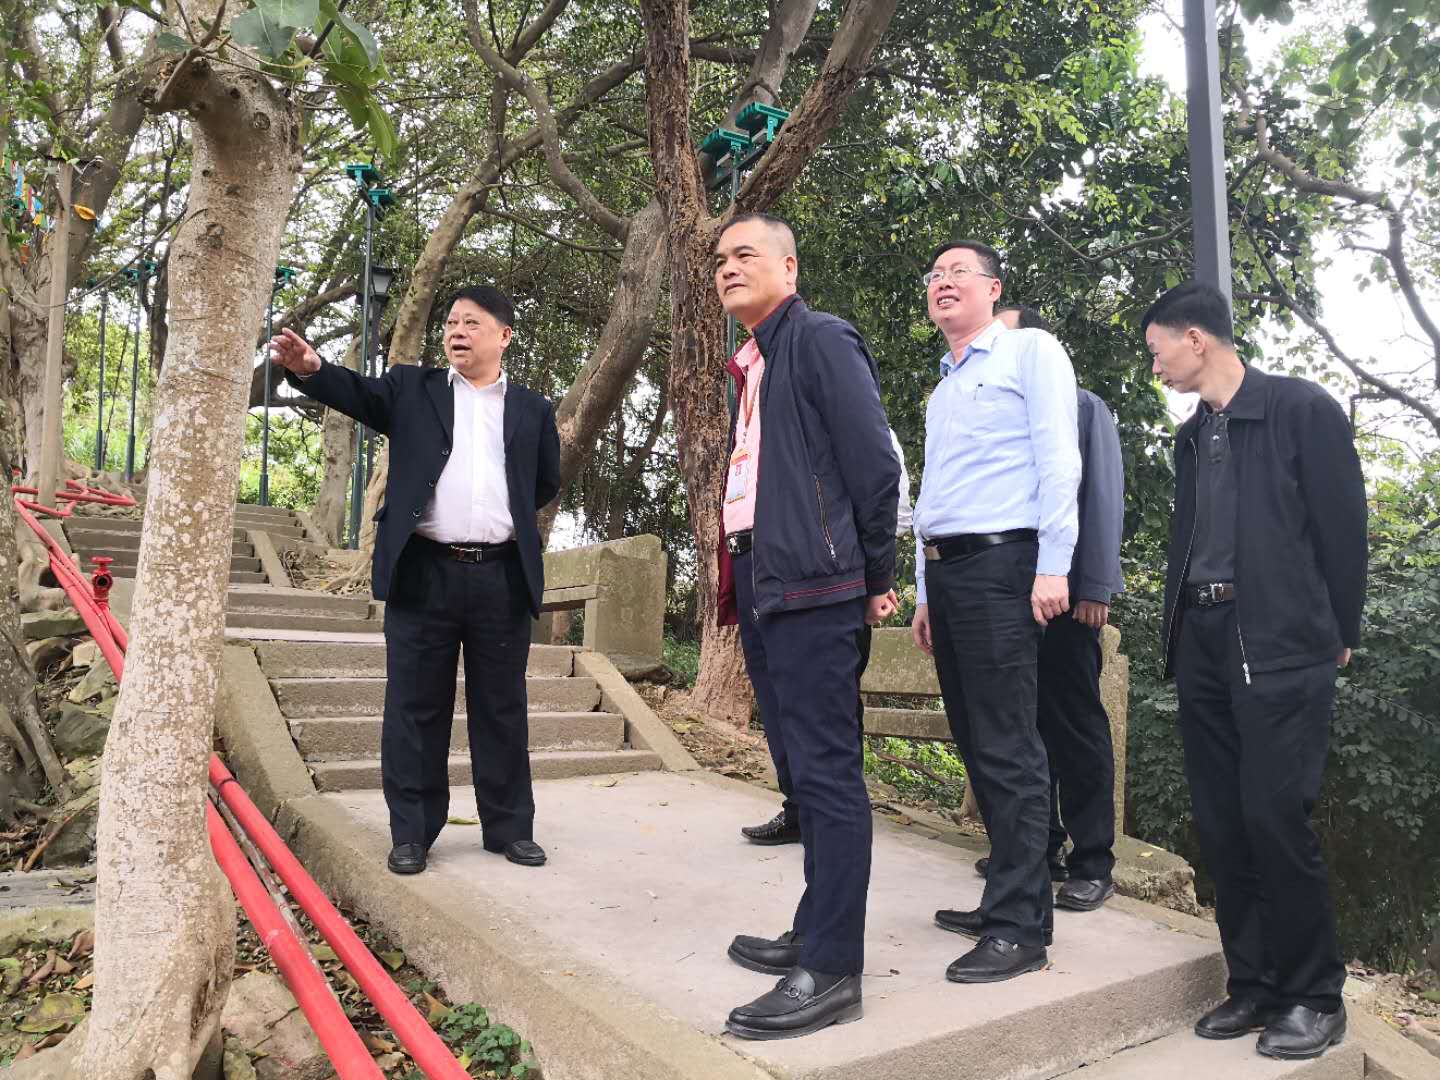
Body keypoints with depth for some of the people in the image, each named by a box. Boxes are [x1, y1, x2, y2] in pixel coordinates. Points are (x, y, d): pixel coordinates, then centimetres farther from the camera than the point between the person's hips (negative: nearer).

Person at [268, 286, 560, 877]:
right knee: (415, 708, 5)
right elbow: (358, 391, -8)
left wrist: (507, 517, 11)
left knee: (501, 708, 9)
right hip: (423, 573, -1)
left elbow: (546, 482, 21)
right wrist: (310, 367, -27)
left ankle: (509, 827, 21)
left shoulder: (532, 409, 13)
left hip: (503, 577, 1)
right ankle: (412, 832, 17)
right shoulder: (412, 388, 10)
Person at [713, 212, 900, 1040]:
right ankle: (817, 933, 26)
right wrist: (737, 580, 17)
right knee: (803, 771, 14)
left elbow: (875, 464, -11)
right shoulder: (751, 365, 21)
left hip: (812, 588, -9)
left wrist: (877, 580, -7)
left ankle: (833, 972, 2)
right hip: (760, 590, 9)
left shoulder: (823, 341, -5)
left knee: (828, 773, -5)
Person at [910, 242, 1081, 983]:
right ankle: (1009, 896, 20)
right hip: (945, 569, 8)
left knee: (1007, 751, -8)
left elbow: (1058, 460, -9)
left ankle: (1020, 927, -1)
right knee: (976, 745, 10)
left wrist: (1052, 567, -17)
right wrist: (924, 593, 20)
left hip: (1001, 563, -8)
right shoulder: (941, 392, 24)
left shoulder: (1030, 352, 2)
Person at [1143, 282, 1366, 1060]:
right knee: (1221, 825, 7)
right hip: (1201, 644, 7)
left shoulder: (1302, 409, -2)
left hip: (1280, 645, -6)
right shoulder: (1191, 436, 17)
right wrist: (1180, 633, 12)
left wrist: (1338, 634, -1)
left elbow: (1342, 525, -3)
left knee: (1274, 816, -7)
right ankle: (1253, 985, 19)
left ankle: (1314, 995, 11)